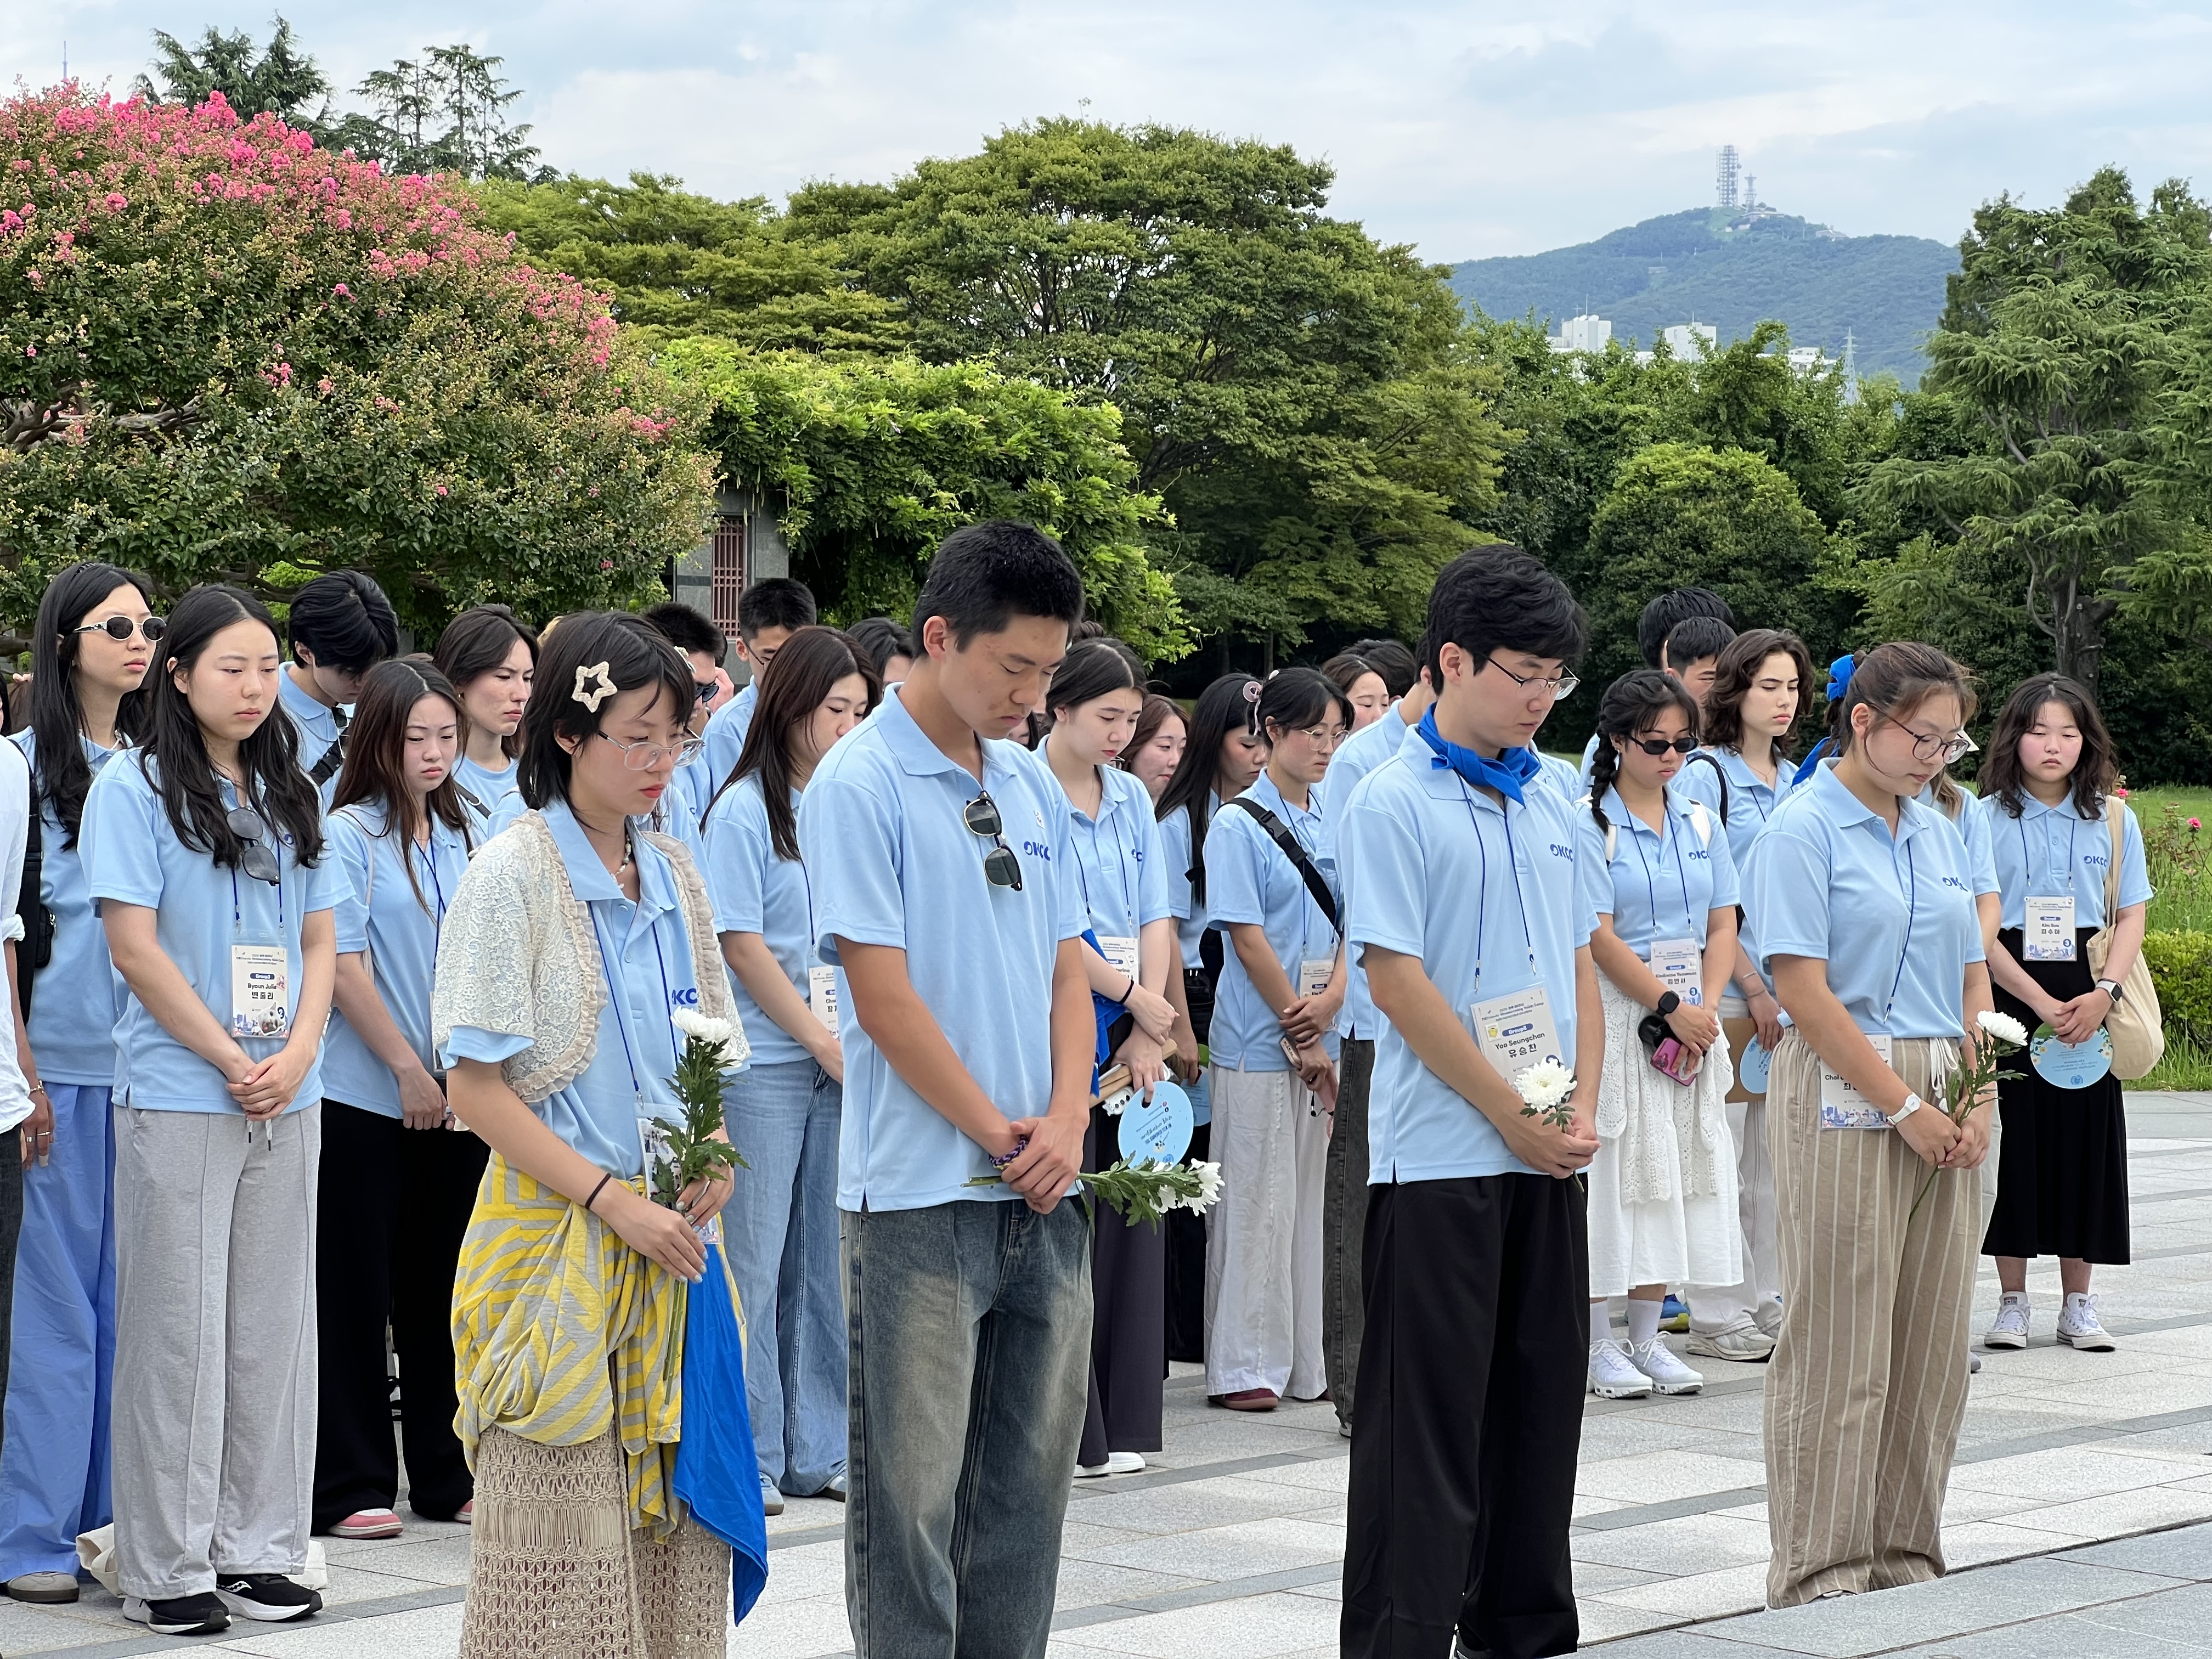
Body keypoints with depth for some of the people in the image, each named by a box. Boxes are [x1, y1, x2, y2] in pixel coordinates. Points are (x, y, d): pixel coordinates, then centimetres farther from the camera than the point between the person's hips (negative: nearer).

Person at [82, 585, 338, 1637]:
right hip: (177, 1097, -5)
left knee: (273, 1325, 8)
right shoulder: (134, 789, -4)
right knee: (178, 1331, -2)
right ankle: (166, 1568, 5)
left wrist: (299, 1054, -4)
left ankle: (257, 1549, 16)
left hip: (286, 1103, 5)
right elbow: (136, 948, -10)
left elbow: (317, 943, 13)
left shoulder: (289, 796, 14)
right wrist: (235, 1063, -11)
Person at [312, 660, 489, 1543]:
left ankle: (449, 1475, 18)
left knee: (444, 1286, 10)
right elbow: (344, 967, -10)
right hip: (364, 1096, -5)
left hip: (459, 1095, 5)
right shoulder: (349, 835, -6)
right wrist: (408, 1072, -11)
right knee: (357, 1287, 1)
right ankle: (353, 1486, 7)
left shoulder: (471, 833, 9)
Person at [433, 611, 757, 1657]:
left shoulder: (674, 875, 11)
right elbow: (477, 1087, -11)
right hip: (557, 1233, -6)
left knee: (673, 1510, 5)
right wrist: (612, 1199, -17)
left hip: (670, 1232, 6)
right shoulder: (513, 875, -7)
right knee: (565, 1524, -4)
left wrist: (716, 1154, -1)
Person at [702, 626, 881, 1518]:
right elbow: (742, 946, -9)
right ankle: (748, 1460, 6)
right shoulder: (745, 810, -6)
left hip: (845, 1063, 5)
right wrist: (826, 1043, -8)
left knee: (829, 1259, 8)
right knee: (754, 1262, 0)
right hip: (767, 1064, -5)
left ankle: (818, 1452, 16)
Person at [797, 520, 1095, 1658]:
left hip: (1045, 1193, 7)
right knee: (913, 1491, -1)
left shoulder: (1032, 787, 12)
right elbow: (882, 995, -13)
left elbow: (1067, 965, 13)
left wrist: (1066, 1124, -2)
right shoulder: (859, 787, -9)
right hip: (922, 1192, -7)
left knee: (1027, 1481, 10)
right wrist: (998, 1132, -10)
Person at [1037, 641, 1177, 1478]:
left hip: (1132, 1032, 6)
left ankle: (1118, 1421, 13)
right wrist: (1134, 996, -10)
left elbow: (1156, 918, 9)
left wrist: (1150, 1031, -2)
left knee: (1130, 1217, 6)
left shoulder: (1132, 799, 12)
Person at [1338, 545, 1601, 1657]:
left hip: (1549, 1155, 6)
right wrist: (1516, 1120, -12)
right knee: (1428, 1415, -3)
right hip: (1440, 1151, -6)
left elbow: (1579, 965, 15)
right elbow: (1398, 982, -13)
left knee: (1539, 1399, 12)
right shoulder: (1394, 802, -9)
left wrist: (1581, 1110, 0)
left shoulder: (1549, 800, 11)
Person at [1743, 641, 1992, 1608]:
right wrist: (1904, 1107, -14)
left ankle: (1905, 1555, 18)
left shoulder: (1938, 833, 14)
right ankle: (1820, 1572, 4)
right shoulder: (1804, 830, -8)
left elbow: (1971, 976, 16)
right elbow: (1802, 989, -14)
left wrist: (1976, 1102, 2)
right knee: (1841, 1344, -3)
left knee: (1931, 1343, 8)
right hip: (1845, 1097, -7)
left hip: (1941, 1103, 7)